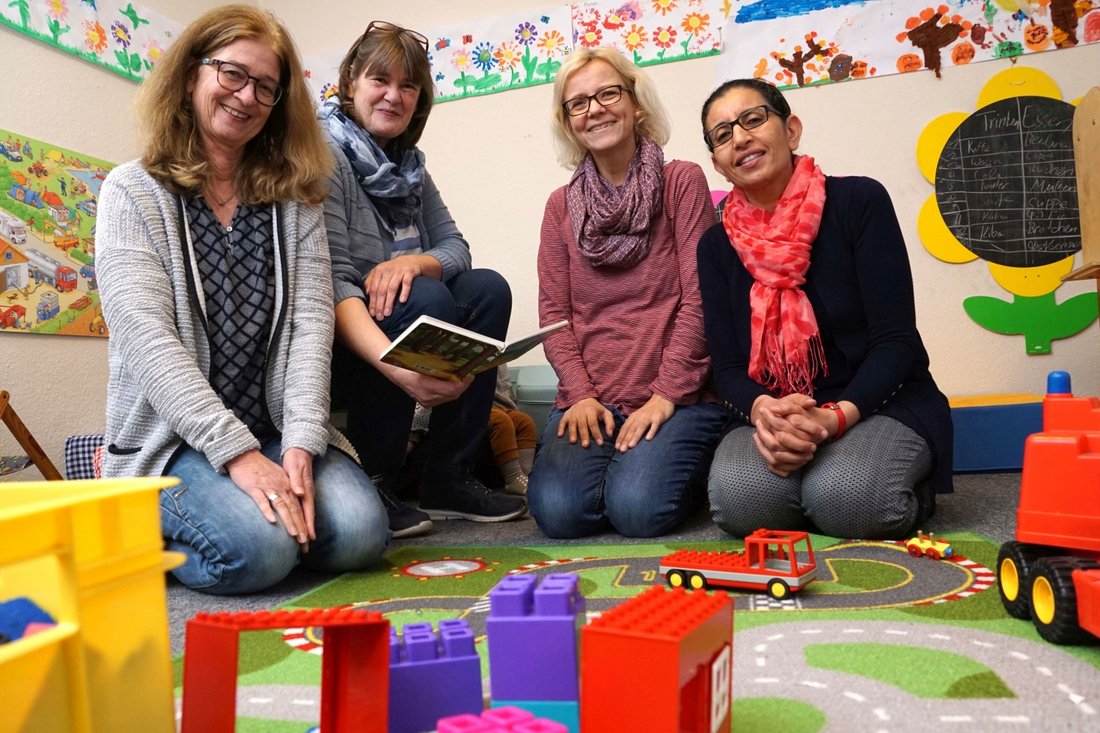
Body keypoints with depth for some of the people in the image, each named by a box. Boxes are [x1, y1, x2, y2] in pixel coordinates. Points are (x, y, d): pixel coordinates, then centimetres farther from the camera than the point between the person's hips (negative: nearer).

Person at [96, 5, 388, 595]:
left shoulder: (294, 198, 9)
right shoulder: (134, 191, 0)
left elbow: (311, 318, -3)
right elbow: (145, 335, -12)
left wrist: (300, 442, -17)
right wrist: (237, 453, -23)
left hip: (277, 430, 3)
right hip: (173, 435, -3)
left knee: (357, 532, -21)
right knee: (256, 546, -28)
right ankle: (147, 519, 4)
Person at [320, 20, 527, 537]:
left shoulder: (409, 165, 11)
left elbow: (455, 248, 4)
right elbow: (332, 282, -25)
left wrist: (413, 262, -21)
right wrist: (394, 364, -41)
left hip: (398, 321, 7)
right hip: (336, 342, -7)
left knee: (488, 289, -12)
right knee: (425, 298, -30)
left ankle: (447, 480, -10)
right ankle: (369, 486, -18)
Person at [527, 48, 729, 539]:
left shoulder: (682, 182, 2)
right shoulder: (561, 206, 12)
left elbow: (698, 297, -6)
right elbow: (553, 313, 6)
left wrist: (666, 395, -12)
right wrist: (580, 395, -8)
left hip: (677, 397, -2)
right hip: (589, 399, 3)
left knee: (639, 508, -25)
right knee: (559, 509, -22)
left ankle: (679, 460, 9)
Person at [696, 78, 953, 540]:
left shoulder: (859, 202, -5)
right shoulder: (717, 246, 4)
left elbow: (895, 341, -10)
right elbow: (728, 367, -1)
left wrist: (835, 418, -26)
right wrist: (763, 410, -24)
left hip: (882, 404, -1)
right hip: (772, 417, 2)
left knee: (844, 498, -32)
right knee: (739, 498, -30)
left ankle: (910, 489, 4)